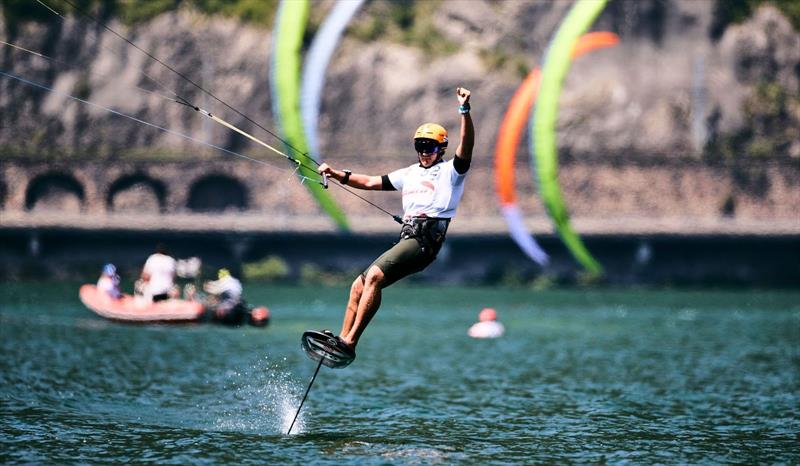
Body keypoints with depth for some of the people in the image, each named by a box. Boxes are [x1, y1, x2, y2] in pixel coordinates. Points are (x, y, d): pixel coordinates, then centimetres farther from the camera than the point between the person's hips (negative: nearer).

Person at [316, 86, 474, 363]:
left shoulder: (450, 171, 5)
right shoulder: (409, 174, 26)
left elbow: (466, 146, -14)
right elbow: (371, 182, 29)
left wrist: (465, 111, -26)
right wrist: (338, 175, 18)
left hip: (425, 239, -8)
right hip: (405, 238, 8)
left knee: (374, 275, -26)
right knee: (359, 286, 0)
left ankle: (349, 343, -29)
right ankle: (341, 338, 1)